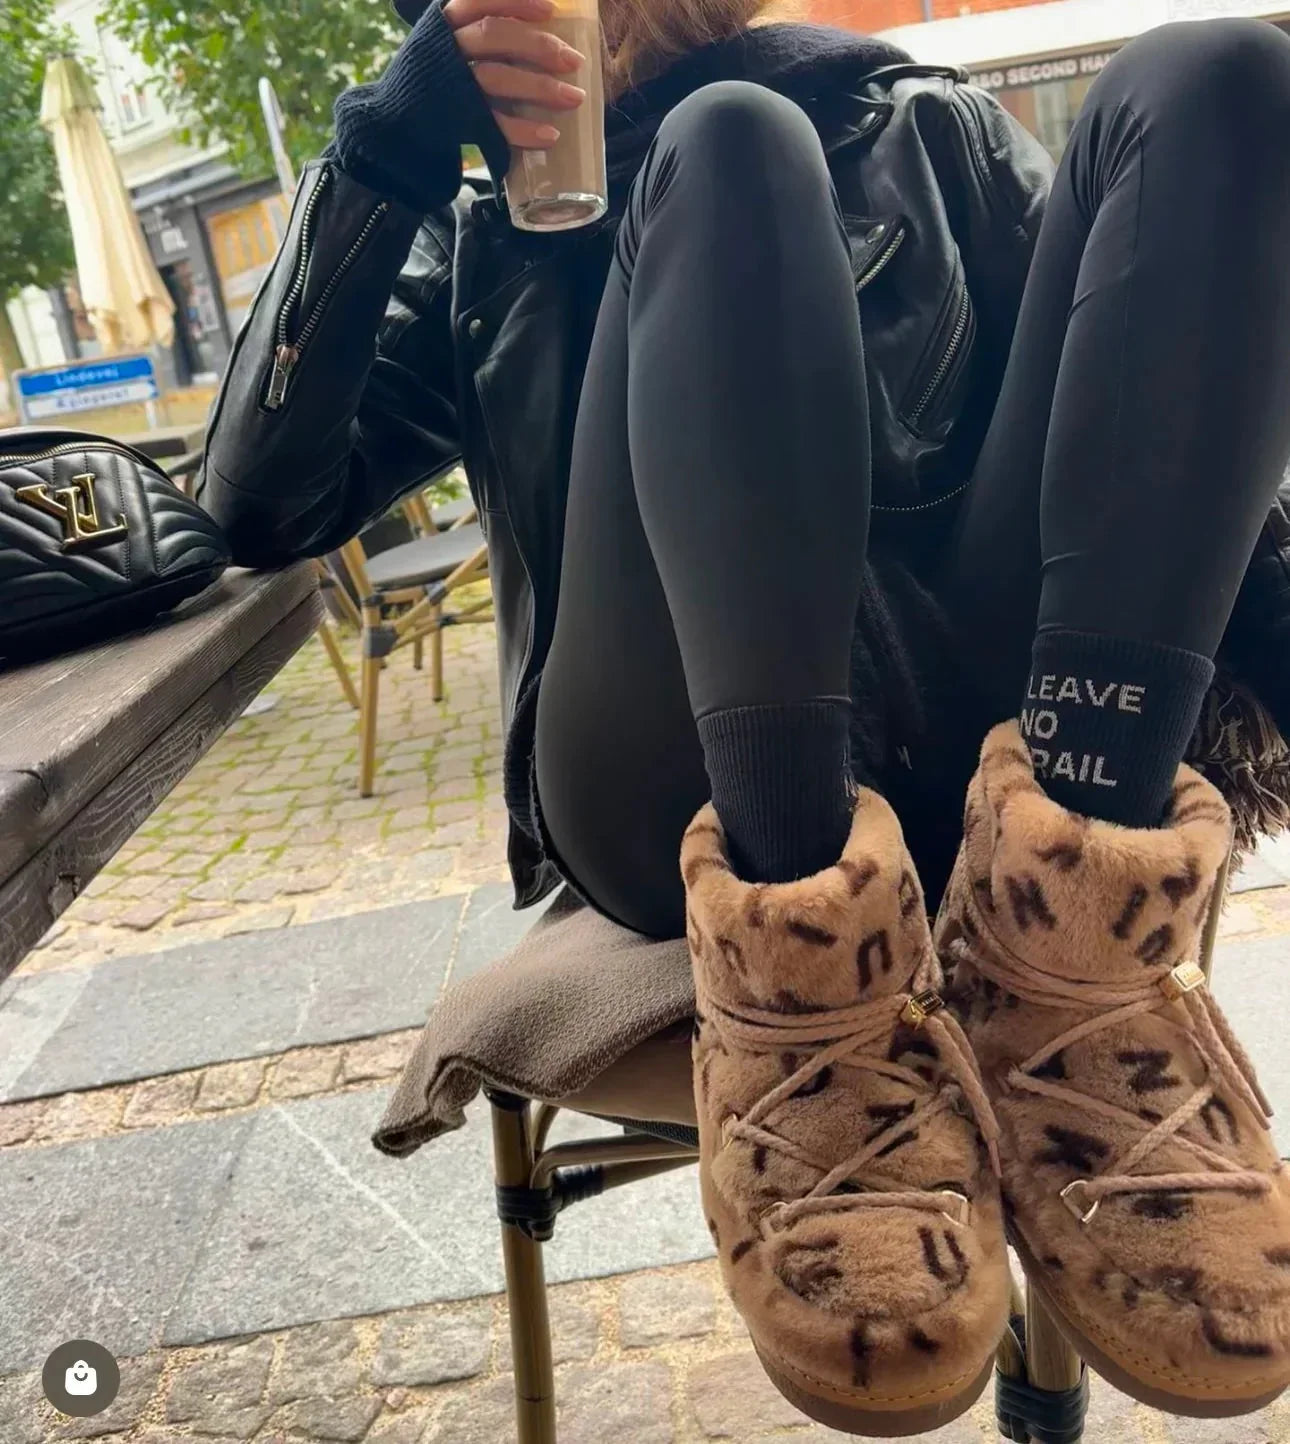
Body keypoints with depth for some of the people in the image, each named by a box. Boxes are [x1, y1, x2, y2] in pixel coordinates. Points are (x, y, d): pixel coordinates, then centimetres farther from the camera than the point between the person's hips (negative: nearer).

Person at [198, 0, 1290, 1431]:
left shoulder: (934, 134, 22)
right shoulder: (478, 250, 21)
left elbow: (1157, 433, 14)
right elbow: (261, 507, 8)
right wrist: (382, 149, -2)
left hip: (991, 748, 2)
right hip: (692, 794, -1)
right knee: (727, 142, -14)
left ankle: (1063, 909, -22)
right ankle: (807, 977, -29)